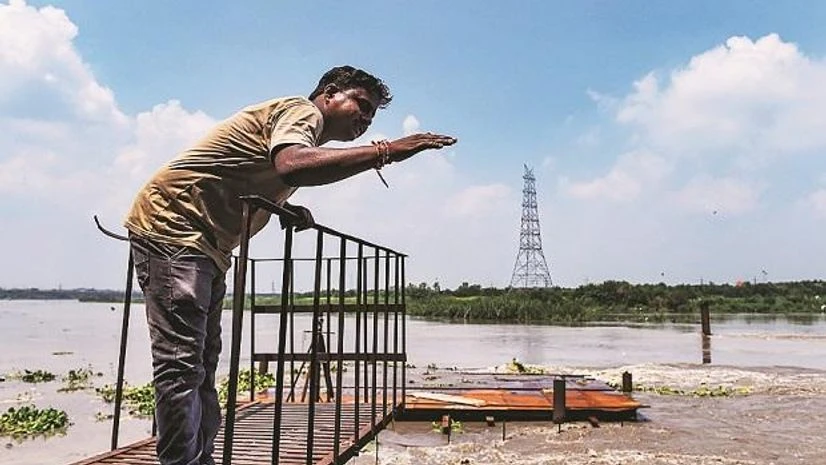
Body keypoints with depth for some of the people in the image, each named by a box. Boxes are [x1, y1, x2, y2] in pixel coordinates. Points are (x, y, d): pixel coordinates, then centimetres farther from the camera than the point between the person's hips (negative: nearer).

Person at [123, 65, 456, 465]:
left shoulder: (307, 133, 21)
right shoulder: (303, 110, -10)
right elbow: (291, 166, -35)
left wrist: (287, 210, 7)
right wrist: (384, 151, -33)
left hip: (205, 247, 10)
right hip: (171, 225, -10)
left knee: (201, 365, 11)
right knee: (181, 363, -13)